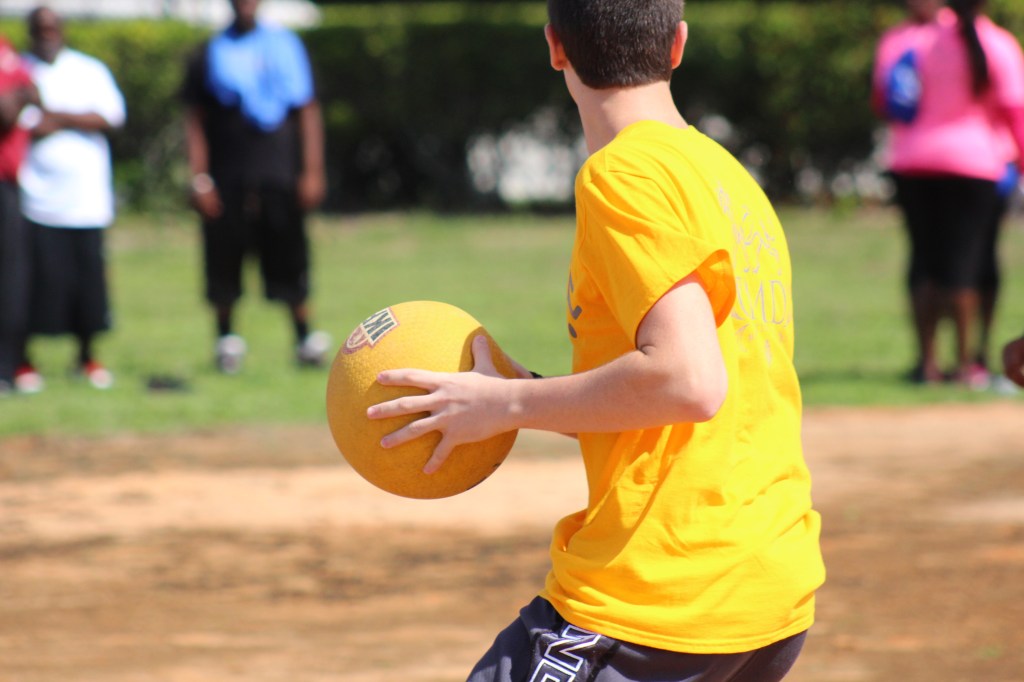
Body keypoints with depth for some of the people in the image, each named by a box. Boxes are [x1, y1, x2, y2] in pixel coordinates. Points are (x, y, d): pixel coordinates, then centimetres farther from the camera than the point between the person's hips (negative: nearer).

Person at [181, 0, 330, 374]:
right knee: (224, 262, 2)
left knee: (290, 259, -2)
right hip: (229, 178, 0)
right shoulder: (211, 54, 5)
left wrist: (312, 172, 1)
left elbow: (308, 112, 8)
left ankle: (305, 338, 6)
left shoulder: (285, 46, 7)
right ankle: (226, 337, 16)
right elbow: (195, 121, 5)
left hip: (280, 174, 0)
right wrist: (200, 180, -4)